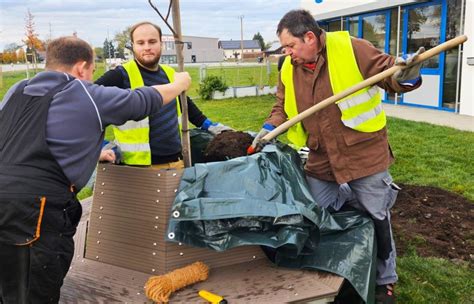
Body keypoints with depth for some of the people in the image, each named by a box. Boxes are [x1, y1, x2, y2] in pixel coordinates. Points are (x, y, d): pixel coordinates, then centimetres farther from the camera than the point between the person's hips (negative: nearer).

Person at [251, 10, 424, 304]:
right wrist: (269, 128, -6)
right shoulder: (289, 69, 3)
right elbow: (283, 106, 12)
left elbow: (390, 75, -10)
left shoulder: (351, 49, -14)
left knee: (377, 221, 11)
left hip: (364, 156, -4)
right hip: (321, 163, 5)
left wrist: (407, 75, -32)